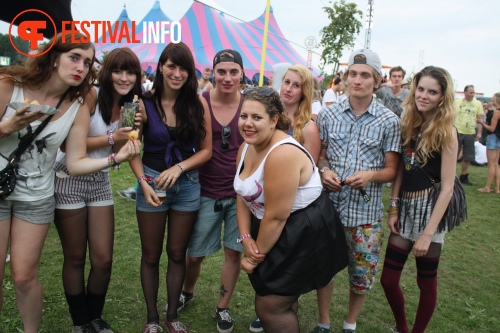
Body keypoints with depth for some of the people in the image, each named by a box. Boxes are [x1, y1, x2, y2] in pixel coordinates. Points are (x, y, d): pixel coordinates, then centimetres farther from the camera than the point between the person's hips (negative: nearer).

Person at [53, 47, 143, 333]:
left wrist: (132, 133, -8)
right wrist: (112, 138, -17)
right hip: (70, 181, -5)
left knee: (103, 259, 4)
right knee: (75, 259, 8)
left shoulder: (126, 106, 5)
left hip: (100, 182, 5)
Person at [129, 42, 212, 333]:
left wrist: (179, 168, -16)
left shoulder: (198, 104, -6)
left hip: (188, 184, 1)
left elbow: (206, 150, -3)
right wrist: (143, 182, -15)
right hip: (152, 181, 0)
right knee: (151, 255, 10)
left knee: (177, 254, 13)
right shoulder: (145, 104, -7)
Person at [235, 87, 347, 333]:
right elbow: (243, 195, 5)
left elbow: (276, 217, -26)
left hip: (304, 235, -9)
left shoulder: (282, 154, -30)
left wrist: (258, 254, -14)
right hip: (274, 231, 9)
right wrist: (246, 238, -6)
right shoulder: (246, 148, 0)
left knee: (270, 307, 1)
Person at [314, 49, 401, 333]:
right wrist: (324, 170, -11)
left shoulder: (389, 121, -3)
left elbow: (392, 170, 0)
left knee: (362, 276, 11)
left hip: (367, 211, -1)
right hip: (329, 205, 2)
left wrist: (371, 175, -20)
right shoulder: (328, 115, 2)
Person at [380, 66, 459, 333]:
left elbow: (447, 187, -14)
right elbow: (399, 169, 8)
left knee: (426, 282, 10)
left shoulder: (445, 132, -10)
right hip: (406, 208, 5)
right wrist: (393, 208, 0)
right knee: (388, 280, 9)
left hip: (430, 209, -5)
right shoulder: (409, 125, 6)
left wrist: (428, 233, -16)